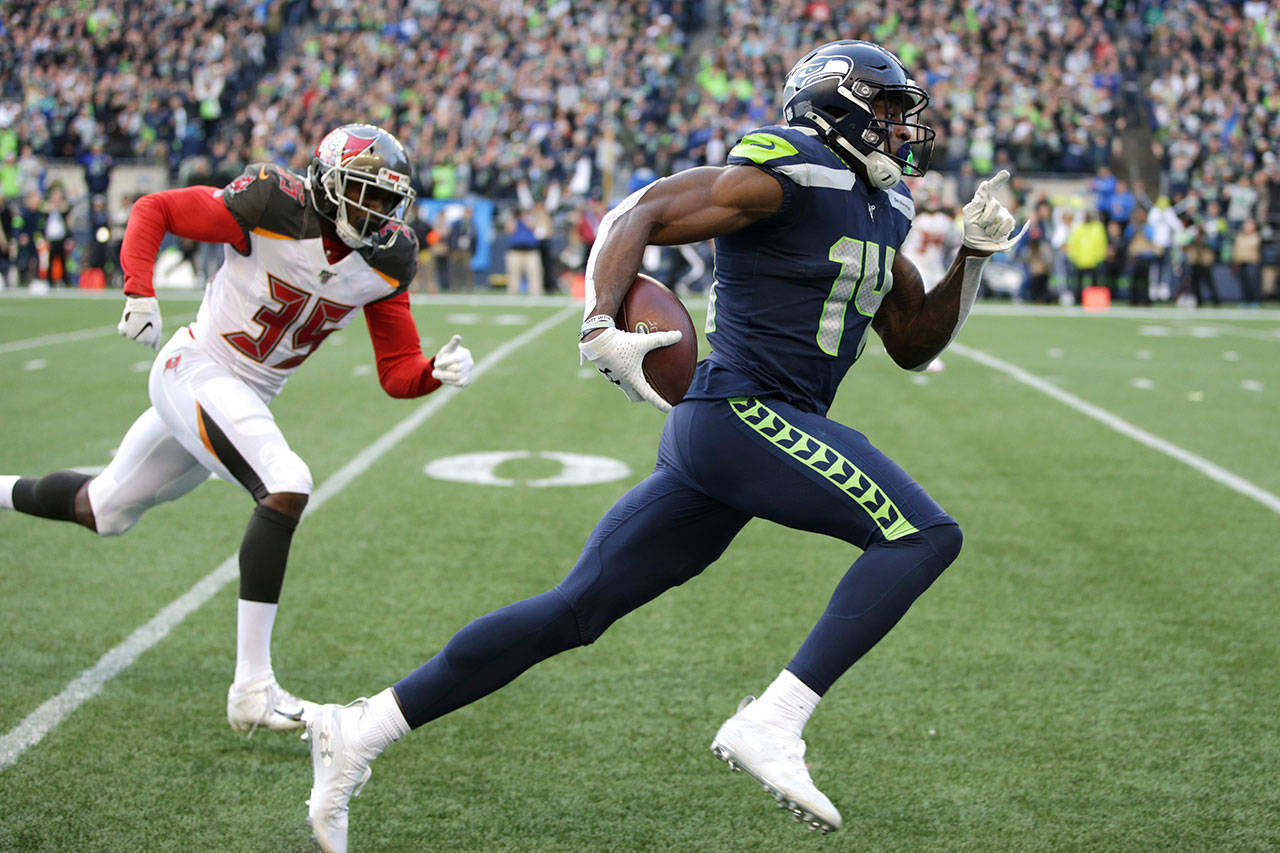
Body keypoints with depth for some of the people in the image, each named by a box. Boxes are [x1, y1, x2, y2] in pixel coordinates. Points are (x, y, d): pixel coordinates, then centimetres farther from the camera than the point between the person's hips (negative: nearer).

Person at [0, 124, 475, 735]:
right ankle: (252, 688, -25)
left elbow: (398, 375, -1)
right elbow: (152, 210, -9)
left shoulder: (385, 264, -3)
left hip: (248, 396, 7)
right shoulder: (272, 210, -19)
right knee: (286, 488, -27)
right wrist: (139, 292, -21)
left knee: (104, 511, 20)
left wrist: (439, 371, -22)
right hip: (195, 370, -7)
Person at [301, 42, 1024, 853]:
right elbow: (638, 214, -12)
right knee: (924, 535, -14)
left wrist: (975, 253, 15)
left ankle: (360, 731, 10)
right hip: (741, 414, -9)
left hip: (716, 438, 9)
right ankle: (773, 724, -20)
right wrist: (601, 325, -25)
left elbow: (917, 343, 27)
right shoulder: (785, 176, -7)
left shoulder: (879, 212, 20)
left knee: (573, 612, 7)